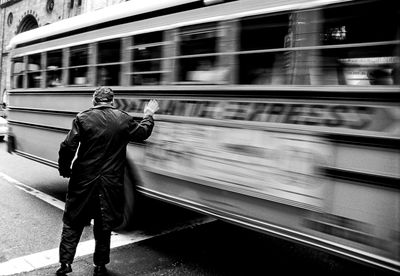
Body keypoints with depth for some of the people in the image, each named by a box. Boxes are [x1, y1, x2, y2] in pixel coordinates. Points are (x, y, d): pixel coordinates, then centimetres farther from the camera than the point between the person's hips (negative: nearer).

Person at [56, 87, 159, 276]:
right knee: (104, 225, 15)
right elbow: (143, 132, 15)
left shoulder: (83, 118, -7)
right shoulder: (123, 119, -2)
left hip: (83, 182, -1)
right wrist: (148, 115, 33)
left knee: (72, 223, 17)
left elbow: (68, 147, -10)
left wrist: (64, 170, 5)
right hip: (111, 183, 1)